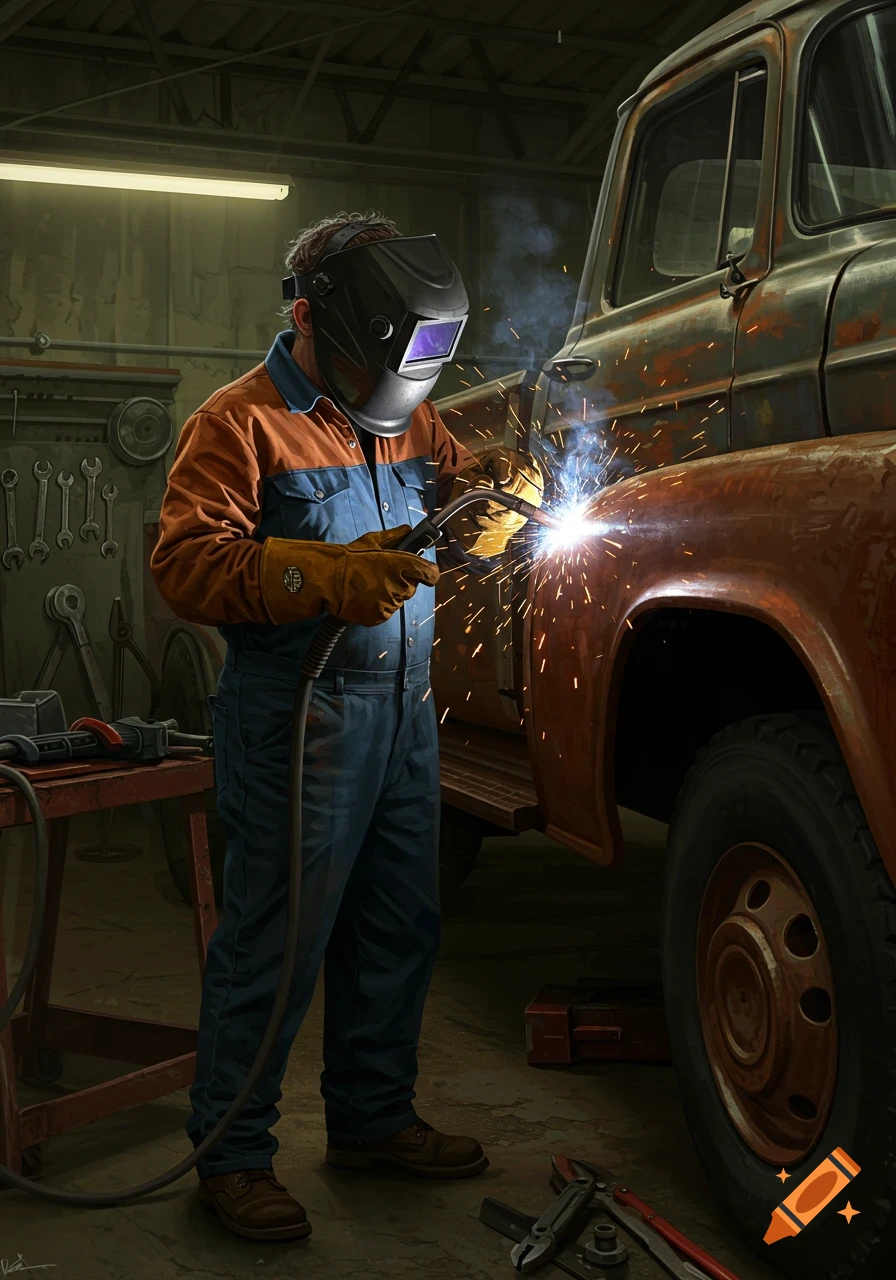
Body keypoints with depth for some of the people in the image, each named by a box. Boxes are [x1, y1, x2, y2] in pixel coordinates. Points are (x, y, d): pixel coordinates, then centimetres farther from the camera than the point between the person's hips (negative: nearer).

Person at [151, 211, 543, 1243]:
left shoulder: (407, 416, 15)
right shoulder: (242, 422, -9)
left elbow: (455, 487, 20)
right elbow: (185, 563, -16)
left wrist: (495, 492, -5)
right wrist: (324, 575, -28)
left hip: (404, 707, 8)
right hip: (297, 717, -8)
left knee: (398, 922, 15)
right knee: (274, 936, -3)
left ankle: (372, 1118, 32)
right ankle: (231, 1156, 12)